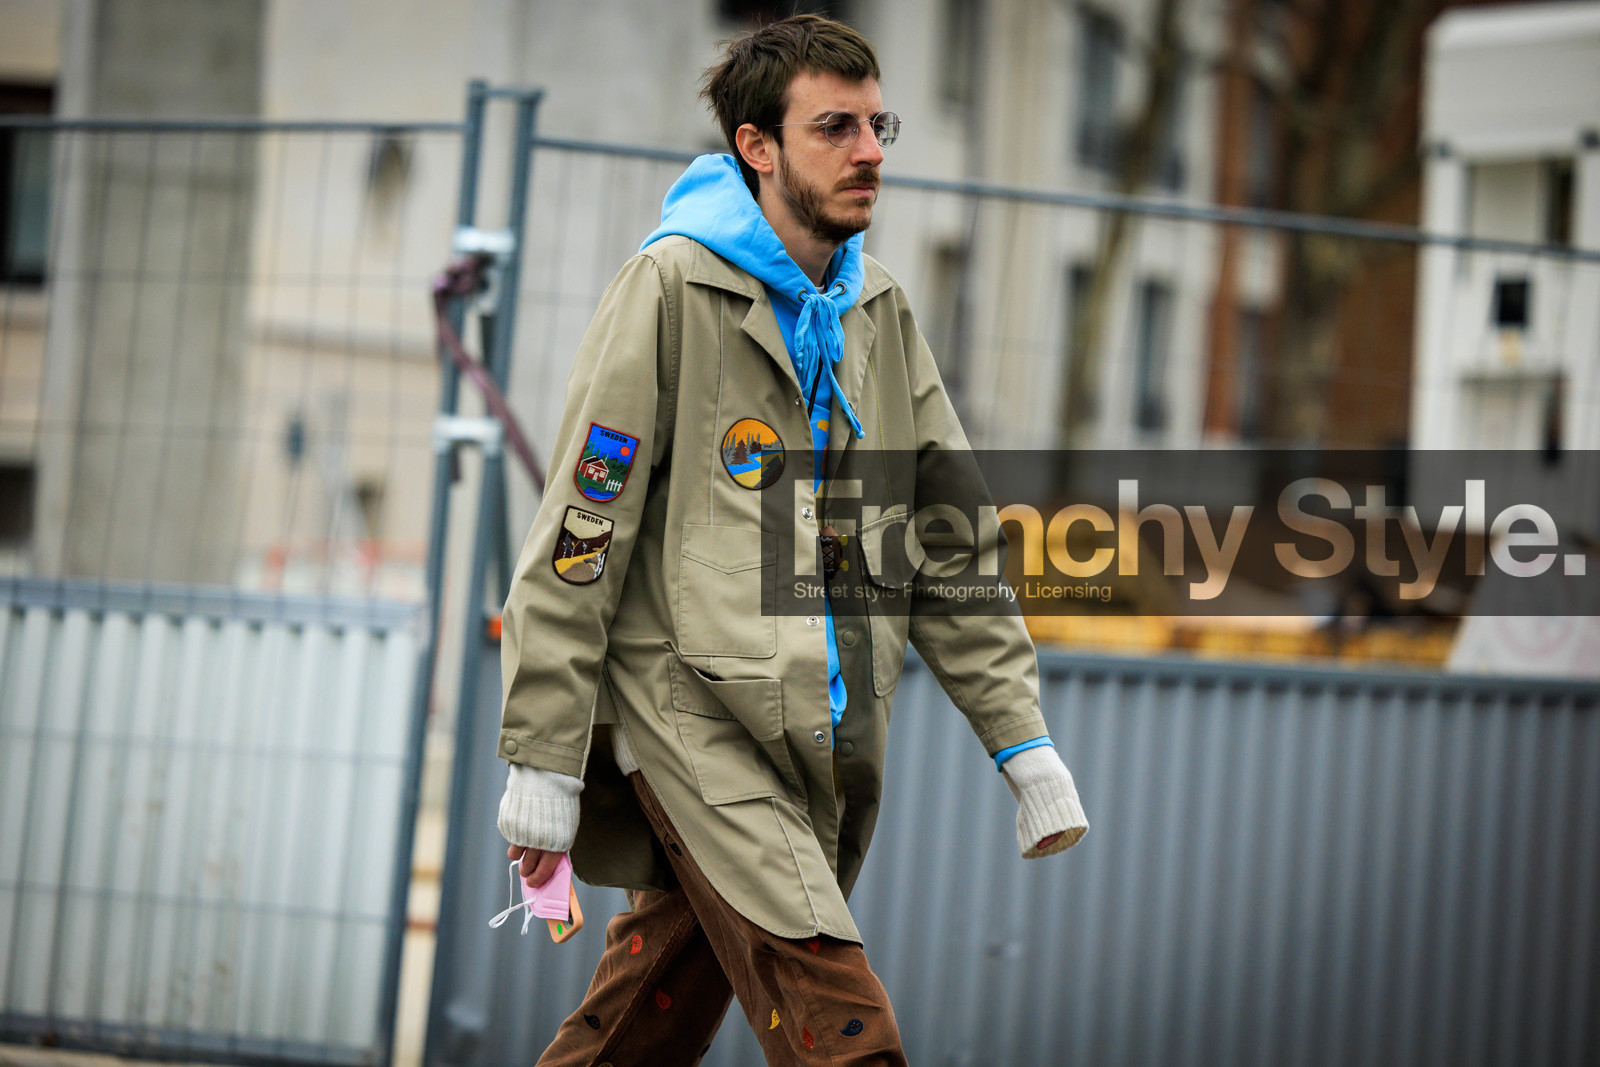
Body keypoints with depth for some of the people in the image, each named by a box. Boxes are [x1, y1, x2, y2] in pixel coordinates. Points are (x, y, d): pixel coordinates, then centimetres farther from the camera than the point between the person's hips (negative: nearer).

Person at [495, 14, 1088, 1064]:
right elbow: (580, 531, -7)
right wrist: (544, 762, -10)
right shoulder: (672, 287, -5)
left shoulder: (879, 309, 15)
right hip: (694, 710, -6)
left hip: (822, 734, 7)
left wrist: (1024, 741, 9)